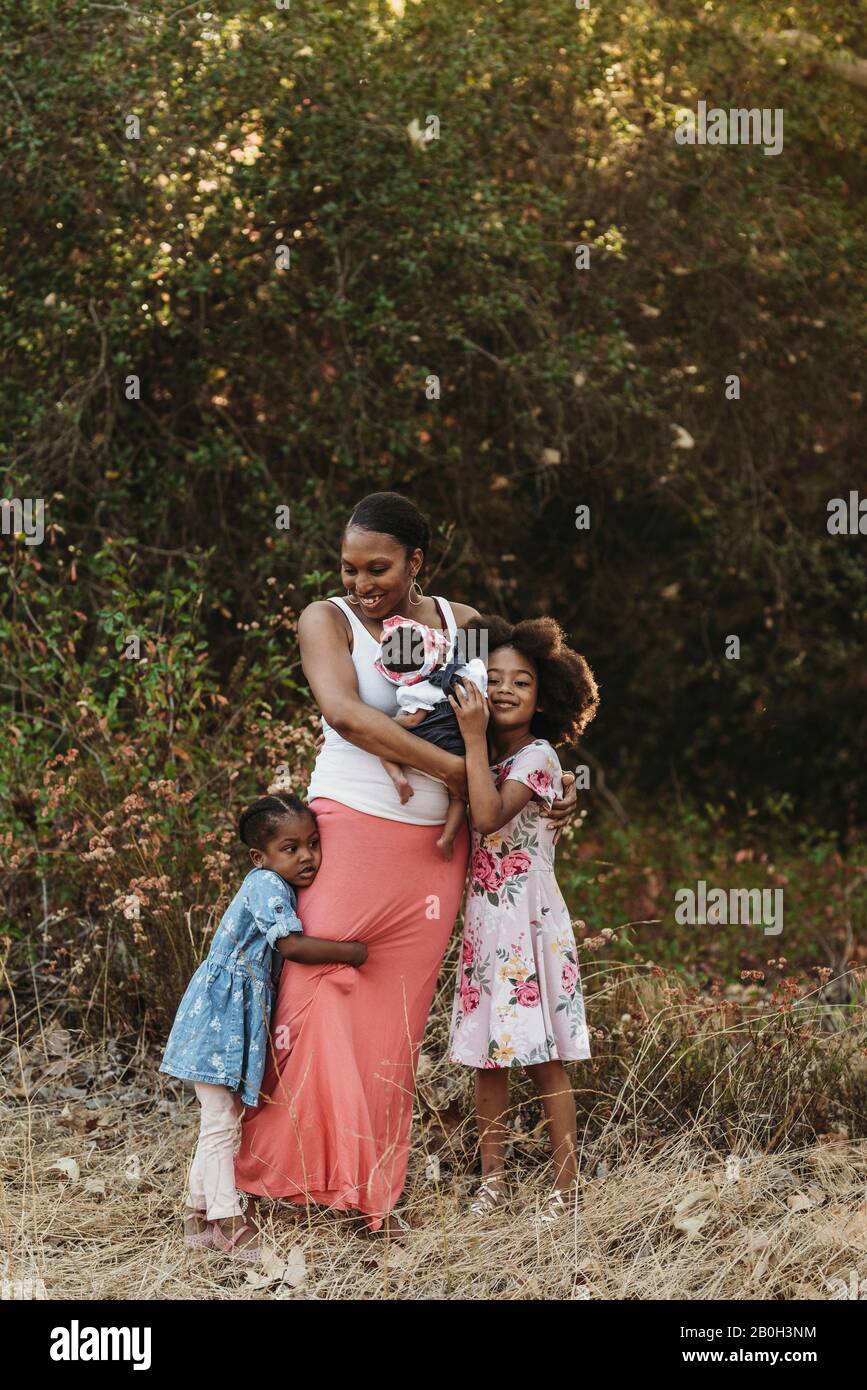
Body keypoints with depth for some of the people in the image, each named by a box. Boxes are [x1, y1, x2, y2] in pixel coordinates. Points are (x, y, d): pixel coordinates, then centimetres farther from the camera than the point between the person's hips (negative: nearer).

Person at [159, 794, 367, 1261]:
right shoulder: (267, 886, -15)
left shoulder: (280, 888, 13)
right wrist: (350, 952, -16)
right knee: (219, 1122, -5)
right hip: (220, 1012, -10)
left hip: (239, 1017, 10)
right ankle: (229, 1223, -4)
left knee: (220, 1120, 14)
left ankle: (199, 1216, 21)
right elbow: (289, 945, -24)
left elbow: (279, 950, 17)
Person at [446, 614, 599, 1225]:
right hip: (483, 921, 7)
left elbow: (490, 816, -22)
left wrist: (474, 739, -21)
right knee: (488, 1058, 8)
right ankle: (493, 1181, 15)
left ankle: (566, 1188, 1)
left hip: (530, 921, -7)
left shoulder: (537, 756, -9)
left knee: (544, 1059, -4)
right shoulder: (484, 756, 12)